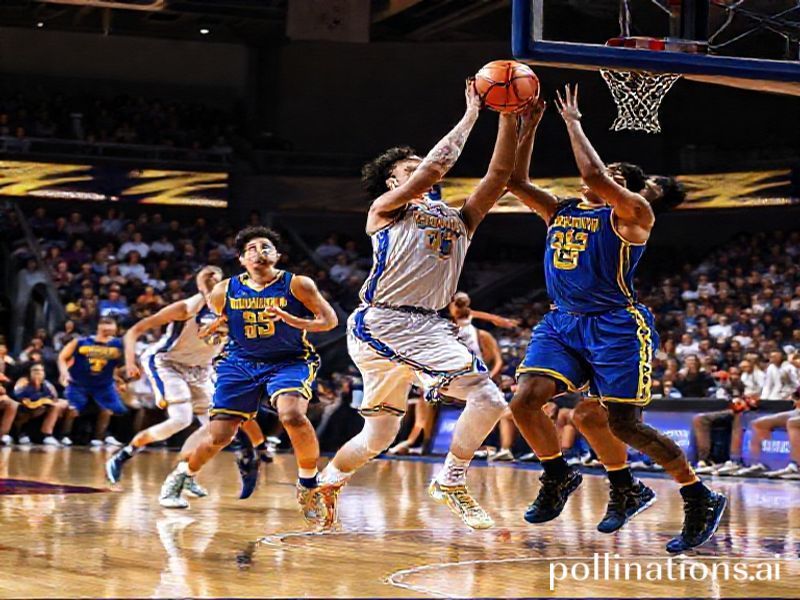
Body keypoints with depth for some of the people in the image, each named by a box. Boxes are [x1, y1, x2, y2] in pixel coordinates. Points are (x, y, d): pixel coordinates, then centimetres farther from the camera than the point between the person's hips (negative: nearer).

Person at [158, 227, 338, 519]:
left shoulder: (298, 285, -10)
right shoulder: (226, 291, -2)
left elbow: (330, 320, -12)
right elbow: (214, 309, 20)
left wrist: (295, 321, -25)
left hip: (290, 361, -2)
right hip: (241, 362, 2)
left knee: (293, 415, -32)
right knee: (219, 434, -4)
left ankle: (308, 485, -11)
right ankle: (179, 477, 25)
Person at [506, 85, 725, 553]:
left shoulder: (632, 214, -5)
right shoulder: (560, 212, 17)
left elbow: (594, 175, -21)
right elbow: (517, 181, 12)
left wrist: (573, 122, -9)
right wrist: (529, 126, 8)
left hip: (616, 326, -7)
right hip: (563, 322, 7)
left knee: (623, 425, -10)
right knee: (525, 400, -12)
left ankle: (701, 500, 6)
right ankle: (559, 477, 13)